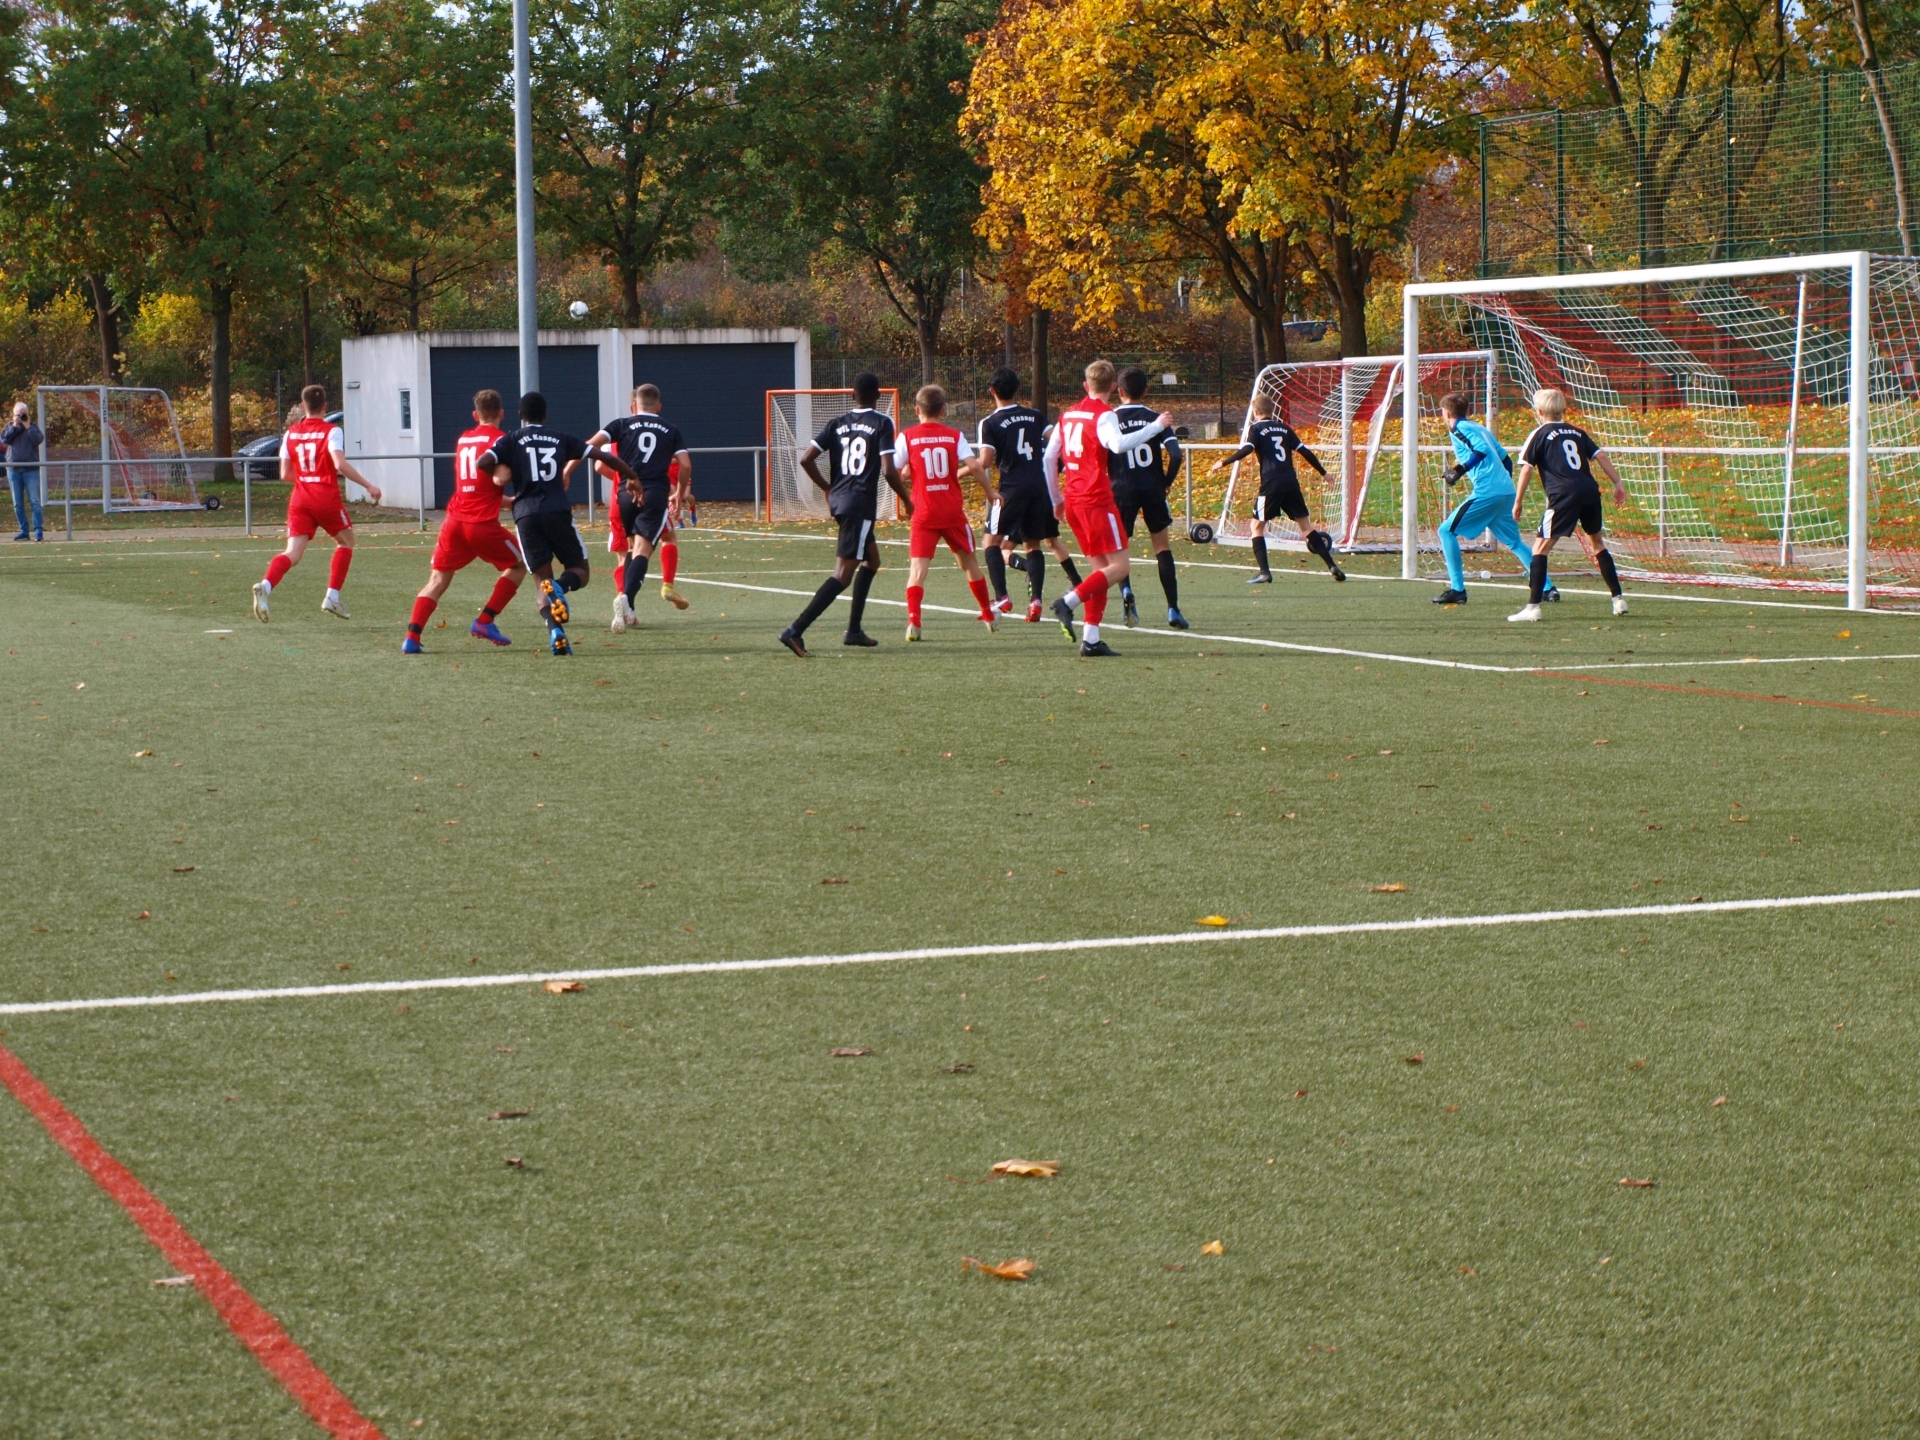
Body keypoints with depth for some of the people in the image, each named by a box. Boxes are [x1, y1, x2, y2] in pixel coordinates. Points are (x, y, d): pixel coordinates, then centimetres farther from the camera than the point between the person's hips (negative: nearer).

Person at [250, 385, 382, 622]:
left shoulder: (290, 433, 9)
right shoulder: (331, 431, -5)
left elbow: (285, 474, 11)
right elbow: (340, 464, -20)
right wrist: (368, 485, -15)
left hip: (300, 499, 3)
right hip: (327, 498, -3)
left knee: (293, 553, -4)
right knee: (345, 542, 20)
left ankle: (265, 586, -32)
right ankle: (332, 597, 12)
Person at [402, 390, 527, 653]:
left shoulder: (463, 440, 17)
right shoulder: (499, 440, -3)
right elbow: (499, 478, -16)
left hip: (454, 520, 5)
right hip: (483, 523, -5)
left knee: (438, 580, 7)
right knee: (518, 564, 17)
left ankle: (412, 638, -10)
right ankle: (485, 621, 6)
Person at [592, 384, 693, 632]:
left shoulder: (622, 425, 11)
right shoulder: (670, 430, 13)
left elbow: (591, 445, -3)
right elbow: (685, 465, 6)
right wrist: (680, 494, 20)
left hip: (627, 494, 2)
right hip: (657, 494, -2)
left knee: (633, 548, 22)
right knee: (642, 551, -11)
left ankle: (627, 609, 16)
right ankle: (626, 598, -36)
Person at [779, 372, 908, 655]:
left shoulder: (836, 424, 10)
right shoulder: (882, 424, -5)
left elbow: (806, 459, 4)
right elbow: (889, 471, -14)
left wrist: (827, 488, 18)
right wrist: (907, 499, 2)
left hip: (838, 501, 7)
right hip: (861, 505, -7)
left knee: (872, 560, 25)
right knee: (843, 573, -10)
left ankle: (854, 630, 23)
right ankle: (796, 630, -22)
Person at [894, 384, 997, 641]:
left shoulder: (907, 437, -1)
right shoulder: (954, 436, 1)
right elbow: (974, 466, -9)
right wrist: (990, 492, 5)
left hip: (923, 514, -2)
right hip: (953, 512, 2)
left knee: (918, 567, -6)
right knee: (968, 560, 19)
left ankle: (913, 620, -26)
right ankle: (989, 615, 32)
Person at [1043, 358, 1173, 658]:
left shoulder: (1068, 414, 16)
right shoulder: (1104, 414, -7)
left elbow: (1048, 459, 18)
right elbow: (1118, 444, -28)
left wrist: (1057, 499, 27)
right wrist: (1156, 426, -22)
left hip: (1072, 501, 8)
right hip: (1096, 500, -8)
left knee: (1102, 566, 12)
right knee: (1118, 566, -7)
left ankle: (1091, 639, 4)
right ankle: (1068, 602, -21)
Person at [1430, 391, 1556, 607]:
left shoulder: (1458, 428, -1)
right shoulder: (1479, 427, 24)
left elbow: (1481, 450, -18)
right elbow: (1506, 459, 24)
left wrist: (1460, 470, -16)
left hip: (1486, 492, -8)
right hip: (1507, 491, 8)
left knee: (1447, 530, -1)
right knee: (1514, 542, 18)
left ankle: (1457, 589, -6)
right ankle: (1548, 588, 12)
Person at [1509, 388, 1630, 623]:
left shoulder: (1539, 434, 7)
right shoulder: (1577, 432, 20)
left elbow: (1527, 469, 1)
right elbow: (1601, 456, 13)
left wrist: (1518, 502, 5)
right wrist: (1618, 483, 16)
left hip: (1564, 495, -5)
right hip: (1590, 492, 5)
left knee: (1540, 548, -1)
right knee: (1597, 543, 23)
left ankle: (1532, 607, -11)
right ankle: (1618, 599, 23)